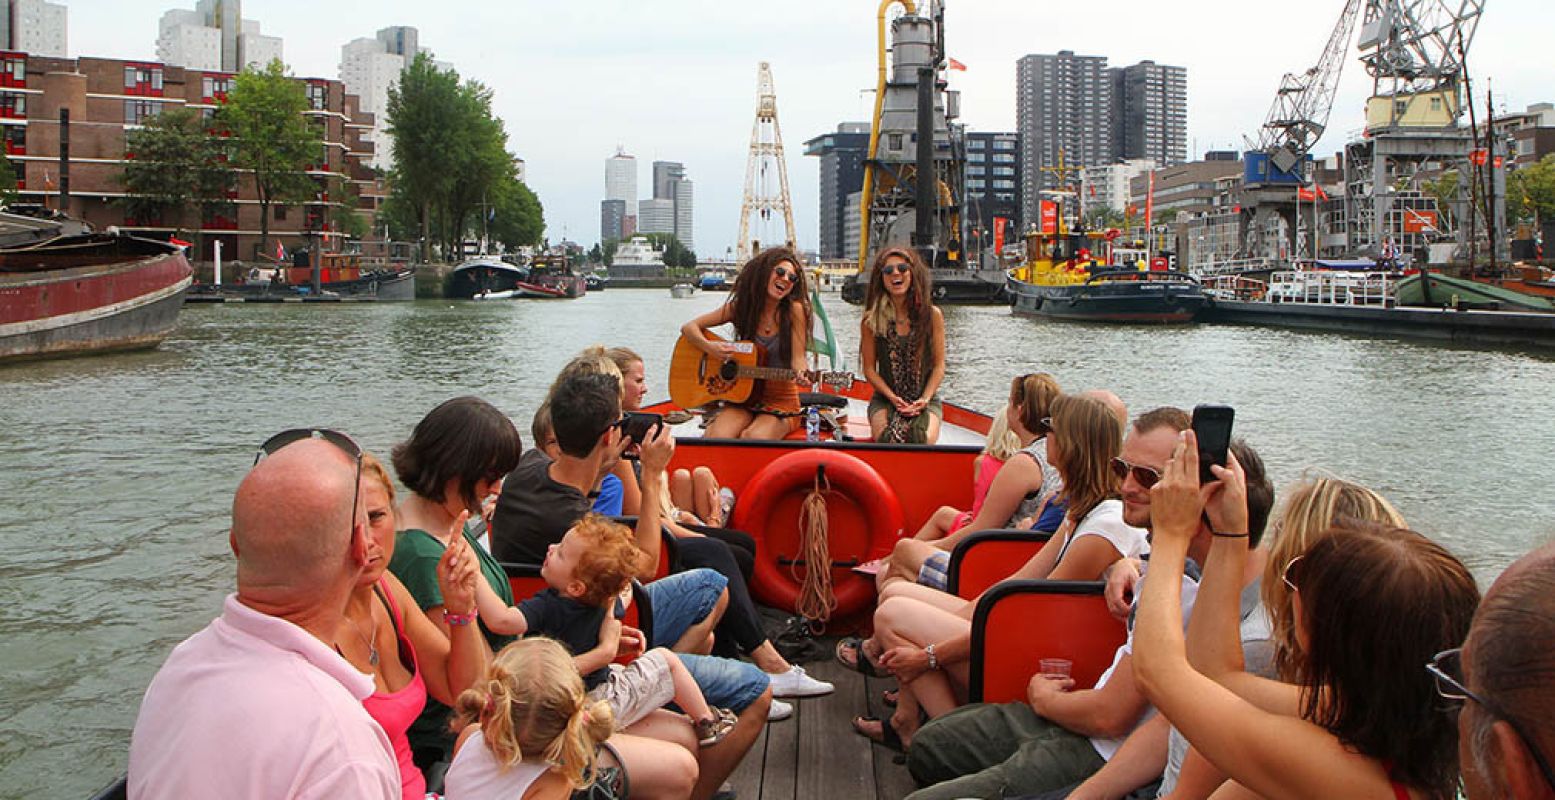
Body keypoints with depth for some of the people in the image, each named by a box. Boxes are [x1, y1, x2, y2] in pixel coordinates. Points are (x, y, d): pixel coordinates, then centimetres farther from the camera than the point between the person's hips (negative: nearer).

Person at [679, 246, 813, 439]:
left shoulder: (794, 310, -7)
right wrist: (709, 347, -16)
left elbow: (797, 359, -9)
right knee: (715, 438, -26)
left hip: (781, 401, -1)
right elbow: (689, 328, 4)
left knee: (753, 438, -30)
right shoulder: (740, 306, 1)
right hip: (742, 396, 1)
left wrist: (802, 373, -33)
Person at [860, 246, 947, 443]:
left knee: (924, 440, -28)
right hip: (885, 399, 0)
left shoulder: (932, 314, 0)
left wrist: (924, 400, -11)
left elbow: (939, 366, 2)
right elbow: (869, 368, 1)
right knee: (886, 439, -30)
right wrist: (893, 398, -12)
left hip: (925, 399, 0)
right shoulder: (871, 319, -1)